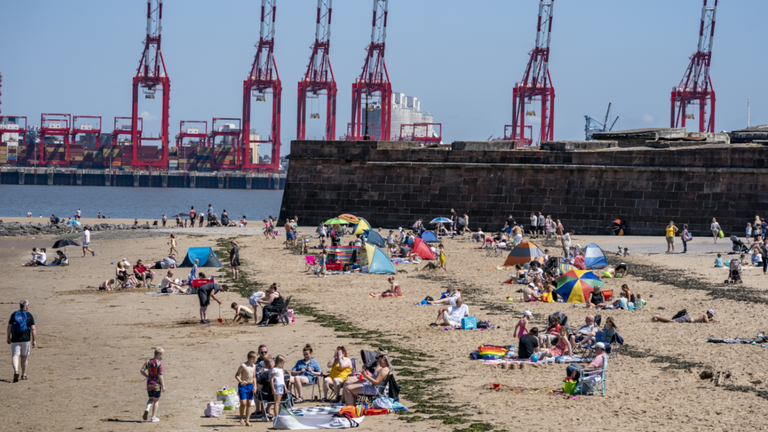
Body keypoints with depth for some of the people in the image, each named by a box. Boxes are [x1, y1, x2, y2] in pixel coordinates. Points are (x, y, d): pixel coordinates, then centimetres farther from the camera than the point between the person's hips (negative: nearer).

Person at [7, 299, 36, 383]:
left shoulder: (14, 315, 4)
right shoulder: (29, 316, 1)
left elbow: (9, 327, 0)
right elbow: (33, 329, -5)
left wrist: (8, 338, 9)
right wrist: (34, 340, -2)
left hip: (15, 339, 0)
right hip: (26, 339, 0)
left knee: (15, 356, -4)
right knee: (24, 357, 15)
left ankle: (16, 371, -29)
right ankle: (24, 375, 24)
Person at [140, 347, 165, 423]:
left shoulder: (148, 362, 2)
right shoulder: (159, 364, -15)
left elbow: (142, 371, -3)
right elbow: (160, 375, -18)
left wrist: (148, 377, 10)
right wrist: (163, 386, -13)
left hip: (149, 383, 5)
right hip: (157, 384, -5)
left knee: (151, 399, 19)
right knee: (156, 400, 8)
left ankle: (147, 408, -10)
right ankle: (154, 417, 10)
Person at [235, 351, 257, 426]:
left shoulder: (254, 366, 8)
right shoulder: (243, 366, -13)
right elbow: (236, 375, -8)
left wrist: (254, 386, 5)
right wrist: (241, 381, -25)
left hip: (250, 386, 6)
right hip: (243, 386, -6)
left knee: (249, 404, 4)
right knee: (243, 403, -13)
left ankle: (247, 420, 8)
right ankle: (241, 418, 8)